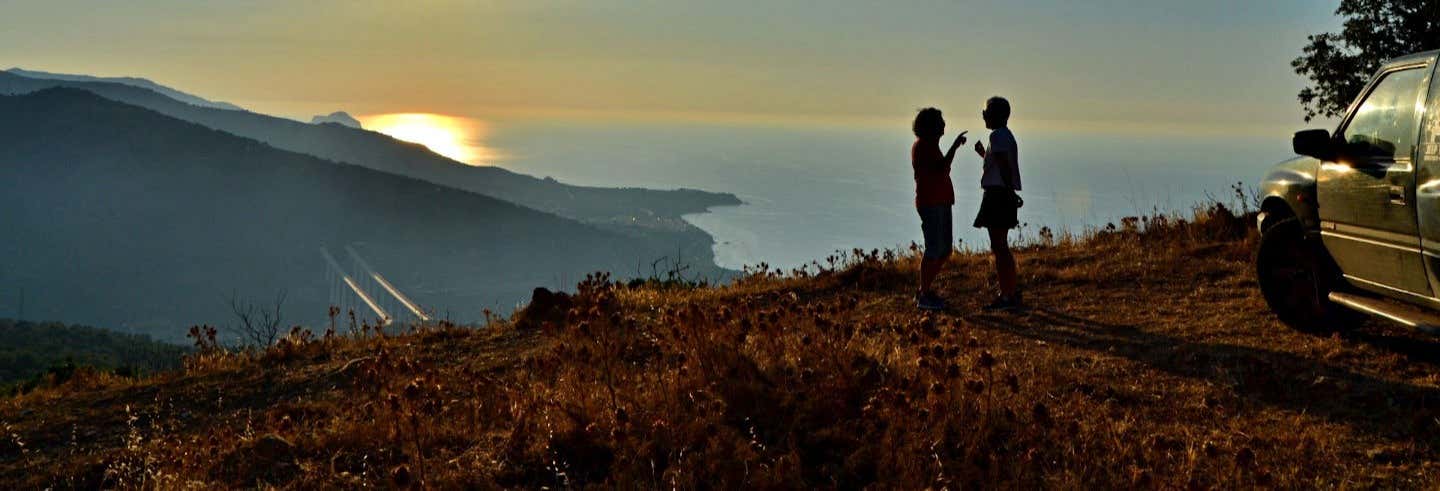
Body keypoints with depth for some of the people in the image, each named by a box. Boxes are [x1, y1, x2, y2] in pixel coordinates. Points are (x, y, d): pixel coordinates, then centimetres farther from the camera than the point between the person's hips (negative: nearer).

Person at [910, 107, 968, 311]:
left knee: (945, 249, 11)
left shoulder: (930, 145, 18)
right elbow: (942, 168, -24)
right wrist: (955, 146, -22)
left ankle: (925, 290, 19)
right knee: (934, 250, -8)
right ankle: (924, 296, -1)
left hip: (941, 203, 10)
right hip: (930, 204, -10)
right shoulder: (921, 146, -12)